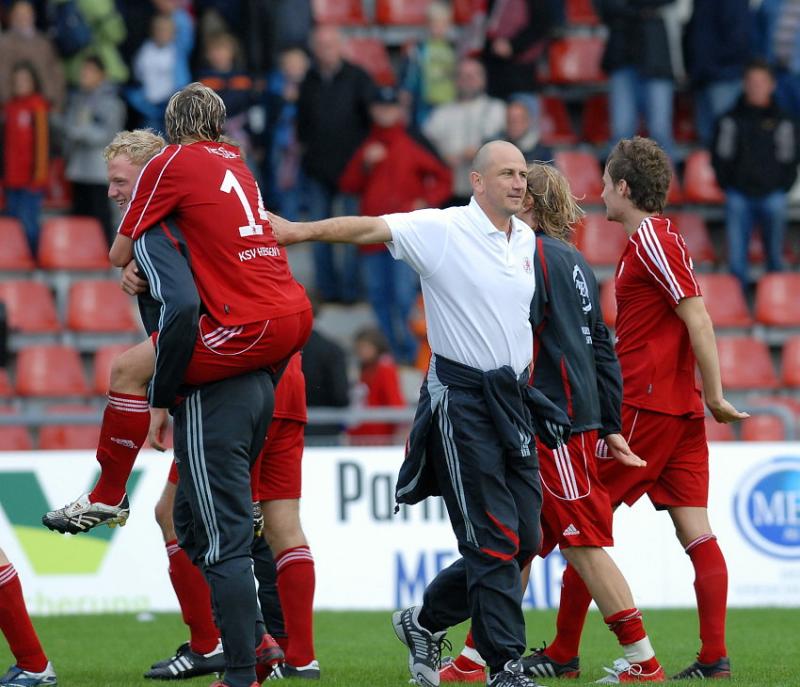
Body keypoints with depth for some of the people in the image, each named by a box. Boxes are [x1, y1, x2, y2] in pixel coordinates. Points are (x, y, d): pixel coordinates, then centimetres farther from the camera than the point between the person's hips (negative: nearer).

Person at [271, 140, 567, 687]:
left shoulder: (526, 238, 11)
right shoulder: (442, 229, -10)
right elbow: (370, 228, -19)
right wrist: (301, 231, -30)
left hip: (511, 396, 7)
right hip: (461, 399, -7)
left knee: (524, 538, 7)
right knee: (493, 539, -9)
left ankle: (425, 622, 25)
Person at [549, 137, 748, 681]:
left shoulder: (651, 240, -11)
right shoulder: (660, 238, 18)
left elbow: (698, 318, -17)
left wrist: (714, 395, -17)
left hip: (646, 406, -9)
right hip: (681, 406, 9)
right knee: (697, 533, 1)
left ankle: (564, 652, 2)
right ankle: (714, 657, -5)